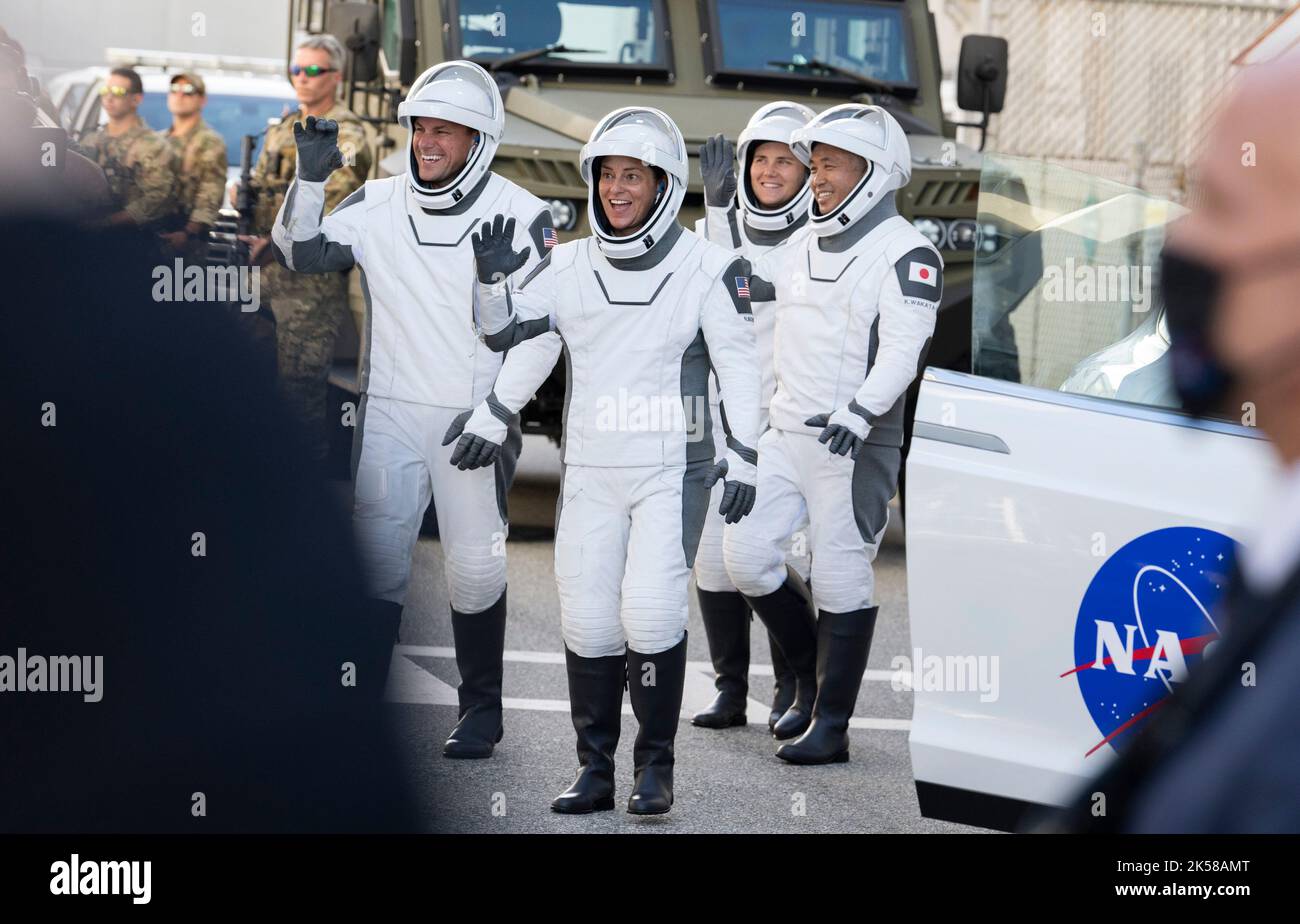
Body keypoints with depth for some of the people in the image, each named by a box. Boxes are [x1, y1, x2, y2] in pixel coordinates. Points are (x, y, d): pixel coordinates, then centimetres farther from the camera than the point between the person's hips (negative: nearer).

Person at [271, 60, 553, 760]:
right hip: (390, 412, 2)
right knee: (376, 559, -2)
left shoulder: (520, 217, -5)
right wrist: (310, 179, -12)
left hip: (473, 419, -2)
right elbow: (298, 256, 0)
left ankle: (481, 709, 18)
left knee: (475, 569, 3)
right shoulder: (378, 206, 3)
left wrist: (496, 415, -13)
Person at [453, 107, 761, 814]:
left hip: (673, 471, -4)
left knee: (651, 612, -14)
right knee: (588, 619, 1)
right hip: (590, 474, 4)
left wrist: (743, 456, -8)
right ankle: (594, 770, 10)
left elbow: (740, 365, -3)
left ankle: (656, 768, -1)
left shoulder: (708, 269, -4)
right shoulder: (569, 266, 7)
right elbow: (522, 346, 14)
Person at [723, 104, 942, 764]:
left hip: (856, 444, -7)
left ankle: (831, 725, 4)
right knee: (745, 552, 1)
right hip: (787, 432, 7)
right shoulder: (805, 247, 15)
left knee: (841, 578, -3)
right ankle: (811, 673, 21)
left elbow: (904, 347, -19)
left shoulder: (905, 252, -9)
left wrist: (859, 414, -32)